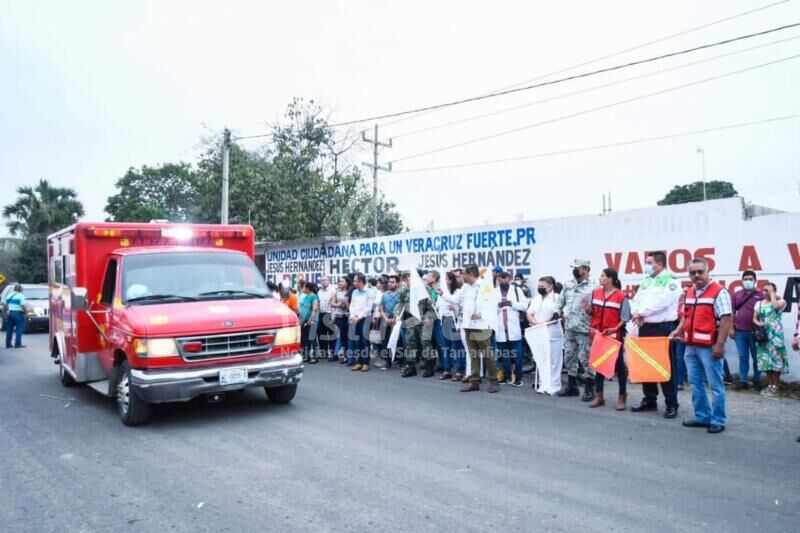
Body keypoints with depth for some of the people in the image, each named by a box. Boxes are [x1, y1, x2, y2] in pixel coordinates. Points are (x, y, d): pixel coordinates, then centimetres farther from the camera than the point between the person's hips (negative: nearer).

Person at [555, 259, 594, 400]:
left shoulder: (591, 288, -11)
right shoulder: (568, 285, 10)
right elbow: (561, 301, 19)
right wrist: (558, 312, 6)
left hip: (583, 330, -7)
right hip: (569, 328, 7)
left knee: (585, 359, -2)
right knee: (569, 357, 14)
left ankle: (589, 389, 9)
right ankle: (571, 386, 26)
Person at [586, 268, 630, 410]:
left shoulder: (621, 296, -11)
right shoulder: (595, 293, 5)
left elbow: (624, 319, -8)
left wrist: (615, 329, -21)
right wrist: (588, 309, -8)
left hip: (614, 336, -5)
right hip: (598, 335, 5)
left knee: (619, 365, 5)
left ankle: (622, 397, 15)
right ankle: (599, 396, 21)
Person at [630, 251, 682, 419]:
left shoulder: (671, 281, -7)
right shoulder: (646, 281, 15)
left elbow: (661, 303, -19)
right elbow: (636, 300, 12)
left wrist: (641, 313, -11)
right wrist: (636, 314, -8)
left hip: (663, 328, -7)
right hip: (645, 328, 7)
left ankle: (671, 404, 5)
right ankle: (649, 400, 24)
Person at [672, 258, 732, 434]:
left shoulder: (719, 292, -10)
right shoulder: (689, 292, 13)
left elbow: (726, 319, -15)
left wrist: (719, 344, -19)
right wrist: (678, 330, 6)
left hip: (709, 347, -8)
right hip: (691, 346, 8)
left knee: (715, 385, 2)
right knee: (696, 383, 13)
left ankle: (717, 421, 11)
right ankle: (702, 417, 24)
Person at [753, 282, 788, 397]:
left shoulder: (781, 301, 2)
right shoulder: (759, 303, 14)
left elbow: (775, 306, -22)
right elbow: (754, 318, 14)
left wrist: (772, 293, -10)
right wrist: (758, 323, -8)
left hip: (775, 334, -4)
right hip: (763, 334, 5)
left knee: (775, 358, -7)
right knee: (766, 359, 6)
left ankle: (775, 387, -2)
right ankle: (769, 385, 13)